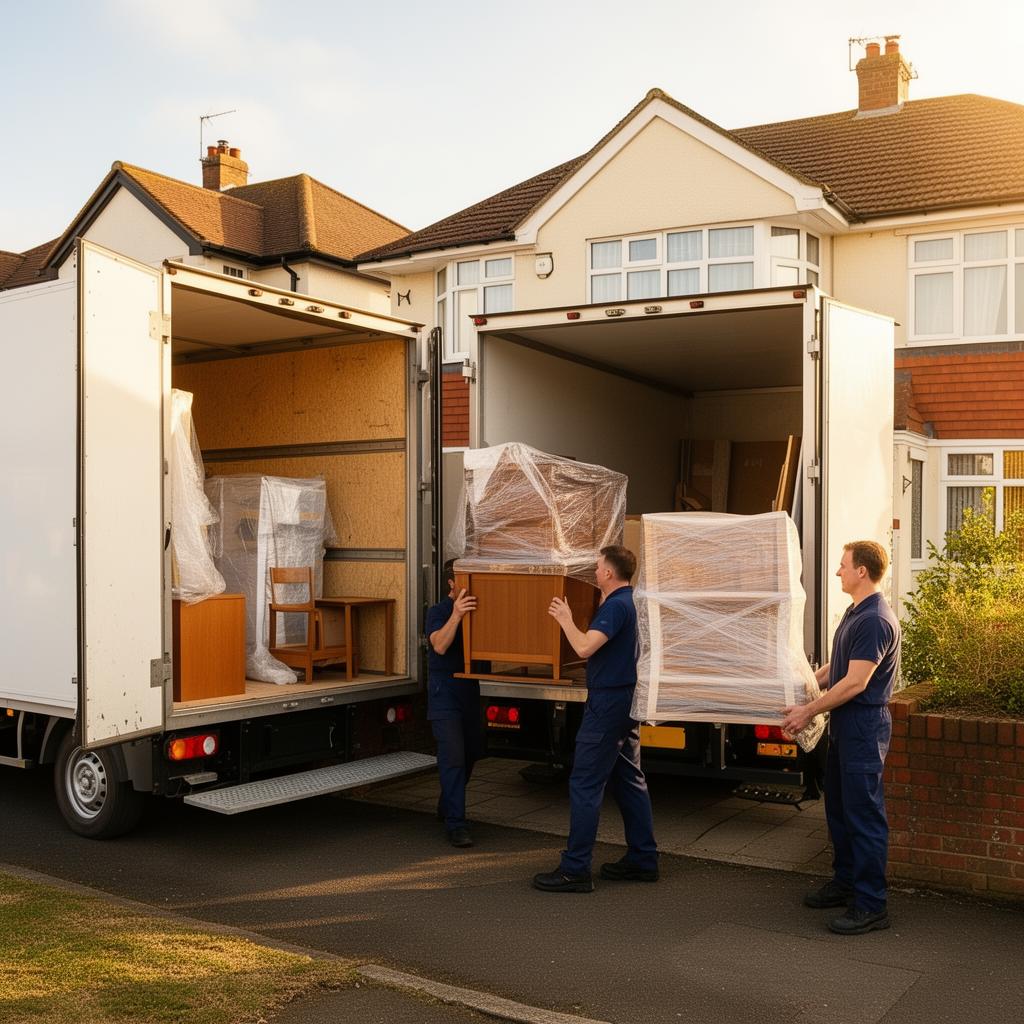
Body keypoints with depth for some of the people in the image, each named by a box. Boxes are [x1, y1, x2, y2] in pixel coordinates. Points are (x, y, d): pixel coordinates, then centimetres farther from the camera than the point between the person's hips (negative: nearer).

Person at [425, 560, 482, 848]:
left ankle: (447, 807, 34)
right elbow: (439, 645, -27)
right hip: (445, 696, -7)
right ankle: (456, 824, -6)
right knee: (453, 758, -10)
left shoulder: (475, 610, 9)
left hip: (469, 692, 7)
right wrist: (456, 614, -38)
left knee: (471, 753, 14)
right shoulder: (439, 611, -9)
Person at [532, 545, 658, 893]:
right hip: (626, 702, 10)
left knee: (585, 785, -6)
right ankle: (643, 860, 21)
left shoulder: (616, 606, -18)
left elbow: (584, 647, -27)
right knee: (630, 781, 14)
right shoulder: (629, 602, 13)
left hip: (607, 702, -10)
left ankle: (575, 870, -3)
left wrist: (565, 619, -12)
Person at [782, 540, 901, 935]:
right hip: (844, 725, 10)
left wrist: (808, 711, -18)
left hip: (864, 728, -10)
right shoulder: (855, 613, 12)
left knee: (863, 814, -5)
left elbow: (855, 682, -23)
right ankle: (845, 882, 31)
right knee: (839, 808, 18)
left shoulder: (875, 621, -20)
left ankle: (871, 905, 2)